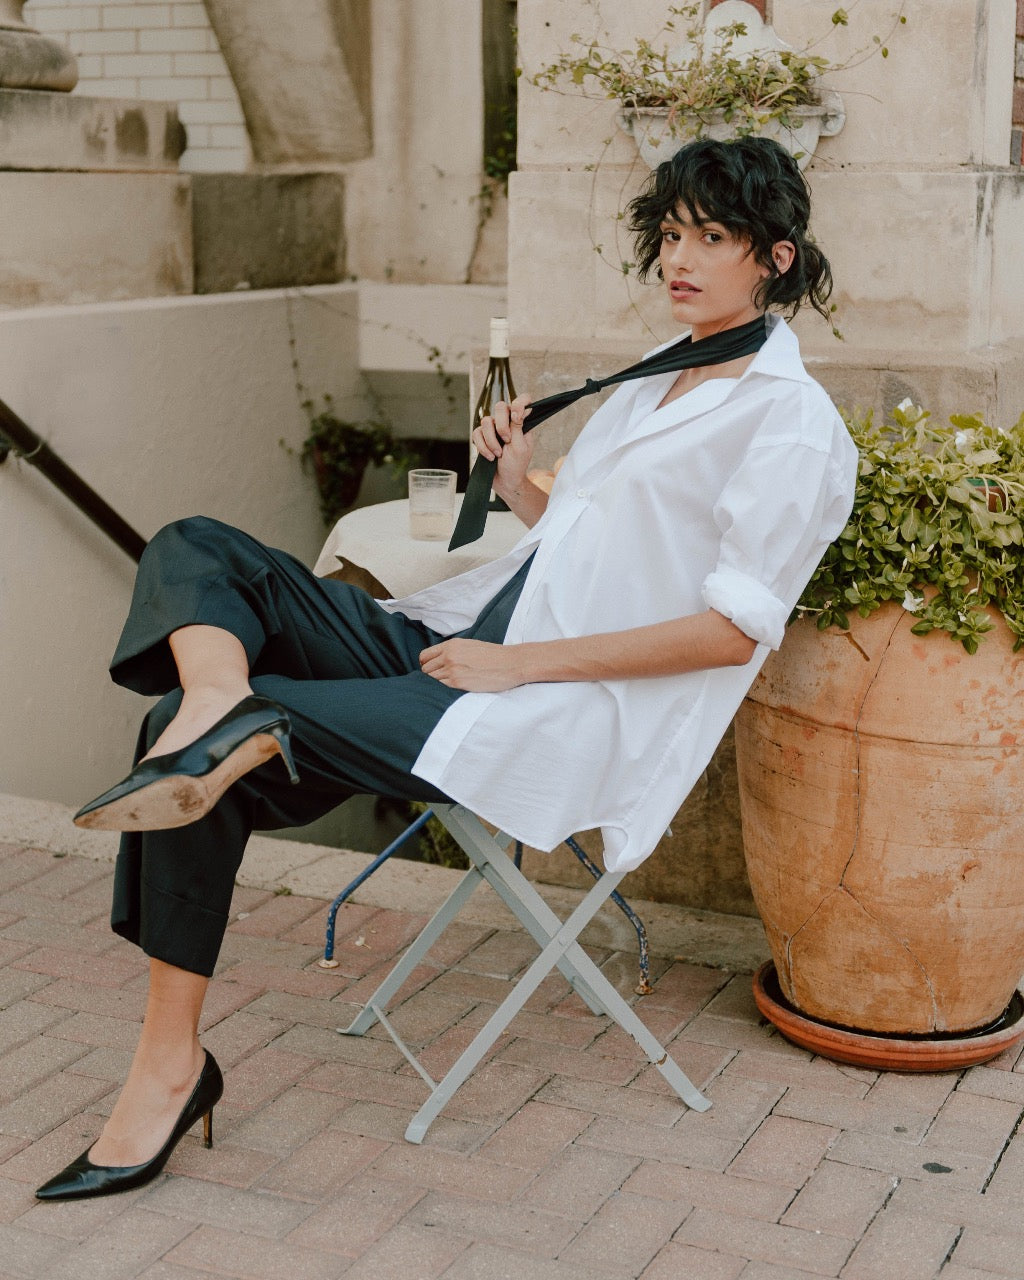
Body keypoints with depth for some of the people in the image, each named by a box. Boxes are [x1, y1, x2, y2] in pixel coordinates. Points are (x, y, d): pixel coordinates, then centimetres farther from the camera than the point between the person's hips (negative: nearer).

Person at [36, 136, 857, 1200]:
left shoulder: (793, 424, -3)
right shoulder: (649, 388, 23)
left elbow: (733, 628, -13)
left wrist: (521, 663, -15)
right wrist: (519, 487, 8)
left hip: (576, 715, -9)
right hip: (461, 639, 9)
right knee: (194, 552, -12)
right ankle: (221, 703, -36)